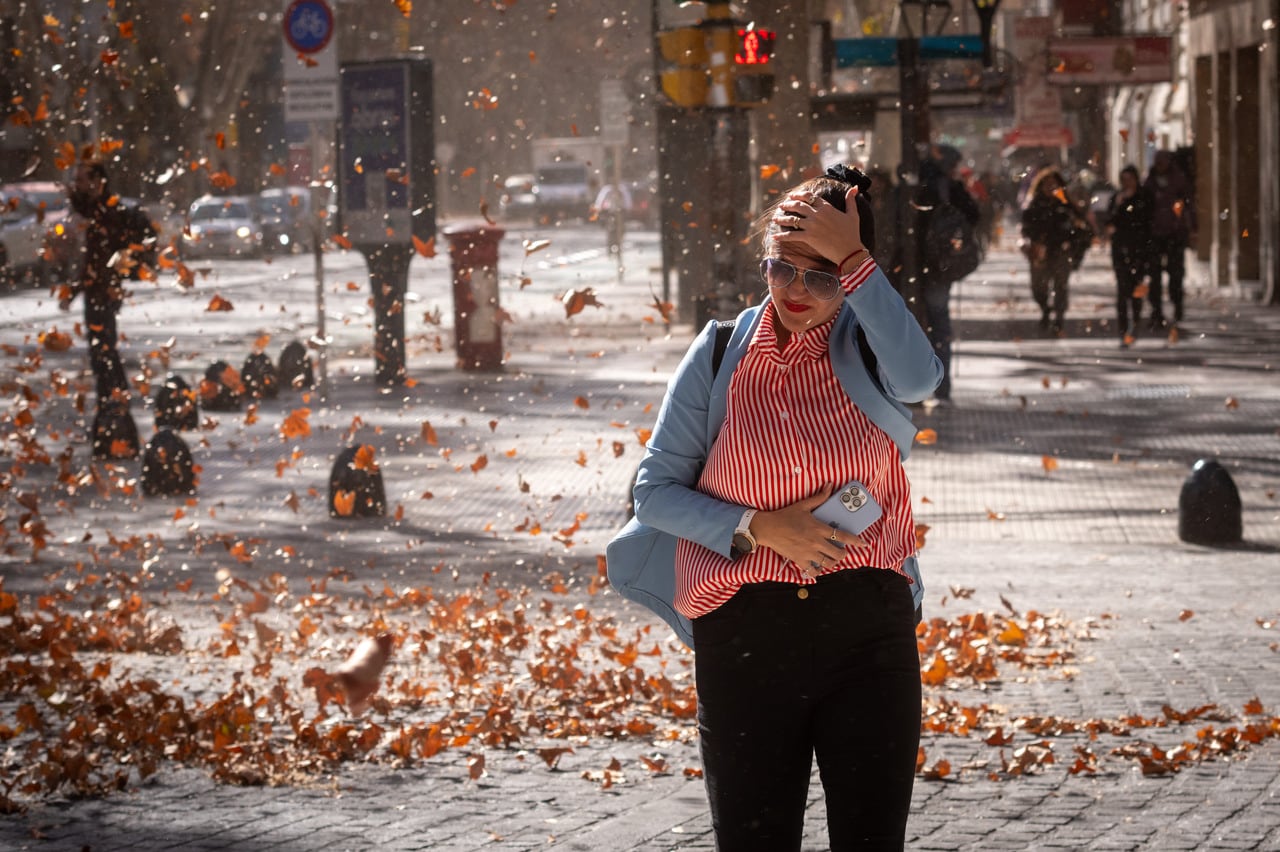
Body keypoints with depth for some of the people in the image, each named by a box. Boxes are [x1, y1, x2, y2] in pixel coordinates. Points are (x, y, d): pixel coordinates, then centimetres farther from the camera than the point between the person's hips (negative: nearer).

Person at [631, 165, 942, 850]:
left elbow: (918, 377, -24)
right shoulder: (720, 355, 3)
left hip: (867, 624, 0)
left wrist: (852, 260, -24)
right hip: (744, 633, 1)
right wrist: (761, 528, -11)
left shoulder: (865, 344, 1)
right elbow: (655, 491, 3)